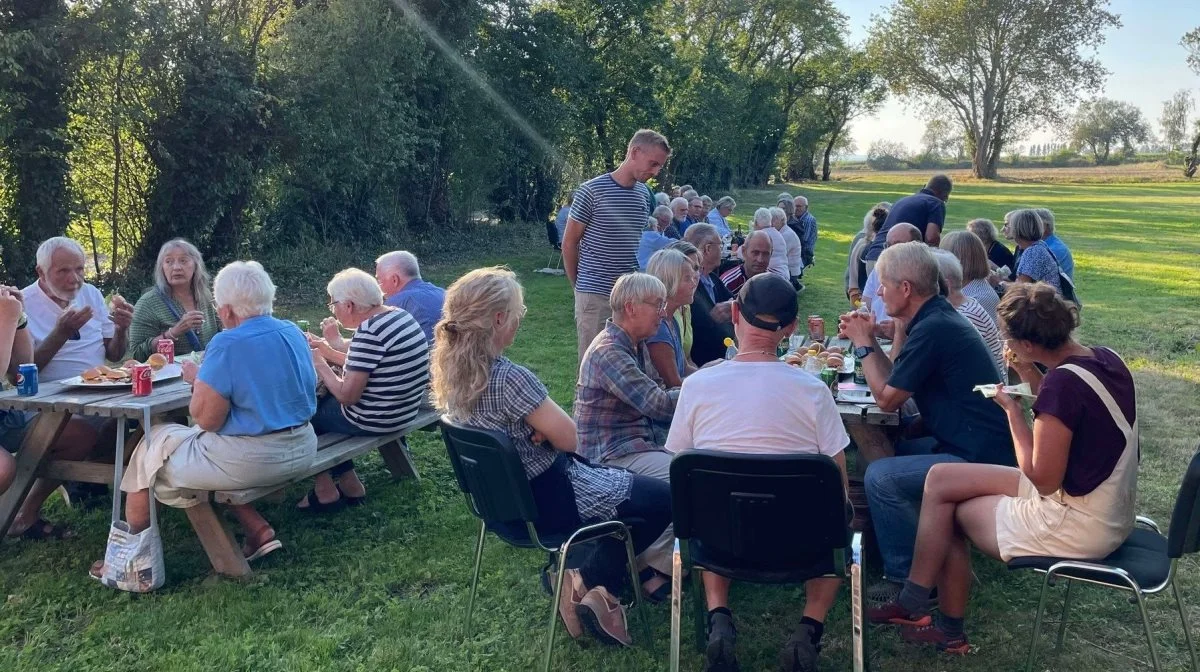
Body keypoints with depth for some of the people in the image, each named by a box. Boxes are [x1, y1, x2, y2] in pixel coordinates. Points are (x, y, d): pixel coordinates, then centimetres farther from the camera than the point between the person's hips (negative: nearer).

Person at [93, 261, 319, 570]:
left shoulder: (227, 344, -18)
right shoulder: (294, 333, 5)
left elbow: (206, 419, -16)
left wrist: (198, 379, 1)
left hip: (252, 460, -7)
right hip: (302, 452, 8)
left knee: (152, 446, 13)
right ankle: (258, 530, 18)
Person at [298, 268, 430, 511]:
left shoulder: (368, 331, -25)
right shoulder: (400, 316, 3)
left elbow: (347, 395, -23)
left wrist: (320, 364, -9)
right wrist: (328, 351, 12)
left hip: (373, 419, -9)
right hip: (403, 410, 9)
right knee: (323, 400, 24)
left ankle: (325, 489, 23)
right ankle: (347, 482, 25)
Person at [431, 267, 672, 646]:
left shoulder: (450, 368, -4)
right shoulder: (509, 379, -31)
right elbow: (571, 438, -20)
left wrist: (540, 426, -8)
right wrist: (549, 426, 0)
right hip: (540, 504, -9)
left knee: (618, 479, 28)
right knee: (662, 499, 1)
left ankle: (588, 579, 18)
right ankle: (589, 583, 6)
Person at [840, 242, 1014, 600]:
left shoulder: (932, 329, -20)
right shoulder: (938, 317, 11)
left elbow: (886, 399, -12)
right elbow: (895, 382, 15)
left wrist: (863, 344, -3)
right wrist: (869, 340, 8)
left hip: (978, 459, -11)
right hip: (974, 444, 11)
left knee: (880, 476, -16)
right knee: (888, 453, 19)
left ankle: (905, 577, -1)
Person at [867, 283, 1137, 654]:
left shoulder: (1063, 383, -27)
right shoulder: (1105, 358, 0)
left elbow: (1042, 479, -22)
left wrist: (1012, 409, -13)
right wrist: (1033, 378, 3)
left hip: (1079, 525, -9)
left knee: (948, 511, 9)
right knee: (940, 478, 9)